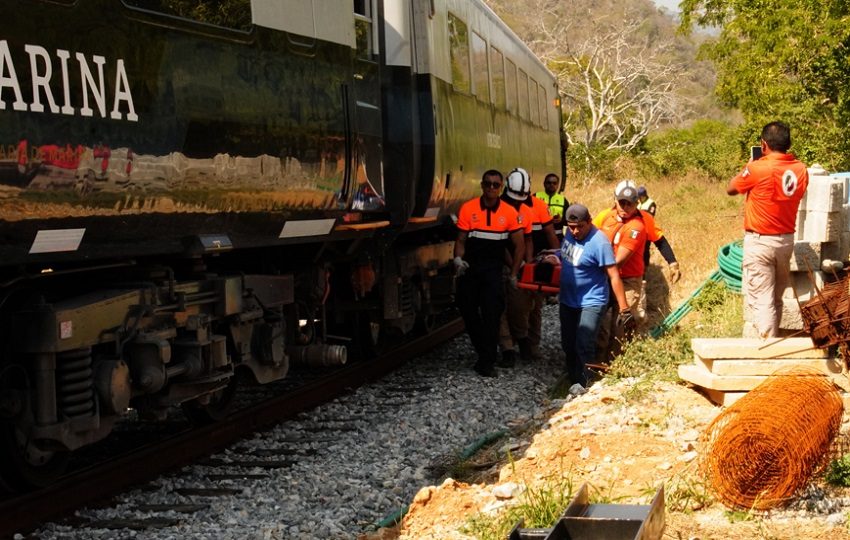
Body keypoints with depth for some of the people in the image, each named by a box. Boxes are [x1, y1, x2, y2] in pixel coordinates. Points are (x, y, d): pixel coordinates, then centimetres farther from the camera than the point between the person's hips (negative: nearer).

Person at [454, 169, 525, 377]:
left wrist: (513, 275, 2)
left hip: (493, 269, -1)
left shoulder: (510, 213, -2)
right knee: (467, 309, 6)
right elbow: (461, 240, 2)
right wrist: (458, 258, -17)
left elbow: (518, 246, 4)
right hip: (469, 267, 1)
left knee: (492, 315, -8)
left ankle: (487, 362, -2)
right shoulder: (468, 208, -2)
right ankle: (485, 351, 27)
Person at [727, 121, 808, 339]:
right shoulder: (800, 170, -1)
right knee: (776, 298, 18)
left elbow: (731, 189, -2)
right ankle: (770, 337, 31)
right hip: (786, 240, 6)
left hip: (760, 241, -6)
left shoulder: (758, 168, -18)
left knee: (761, 299, -4)